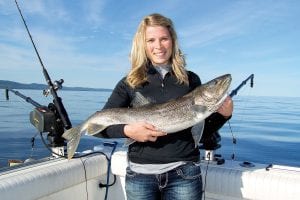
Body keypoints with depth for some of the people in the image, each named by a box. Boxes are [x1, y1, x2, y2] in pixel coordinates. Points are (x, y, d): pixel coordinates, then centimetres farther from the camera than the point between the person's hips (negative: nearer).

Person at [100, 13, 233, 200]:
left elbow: (204, 130, 9)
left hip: (184, 173, 1)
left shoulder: (191, 80, 3)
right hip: (140, 173, 0)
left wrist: (223, 115, -10)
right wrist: (127, 130, -19)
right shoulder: (130, 83, 0)